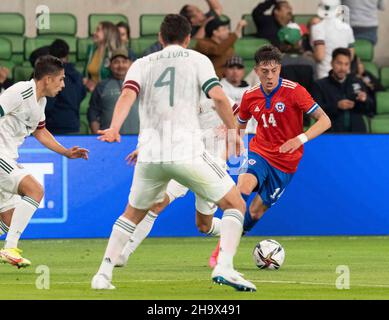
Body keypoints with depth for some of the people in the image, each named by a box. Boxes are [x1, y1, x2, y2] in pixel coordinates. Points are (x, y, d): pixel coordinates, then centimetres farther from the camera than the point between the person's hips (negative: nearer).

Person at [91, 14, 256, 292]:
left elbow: (128, 95, -3)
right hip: (187, 152, -3)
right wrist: (234, 132, 8)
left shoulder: (141, 64, 17)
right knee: (236, 205, 9)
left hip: (149, 155, 3)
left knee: (132, 215, 27)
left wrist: (115, 128, -18)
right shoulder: (197, 60, 10)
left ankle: (104, 274, 16)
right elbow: (218, 97, -4)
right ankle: (224, 267, -12)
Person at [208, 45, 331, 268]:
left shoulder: (294, 91, -15)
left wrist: (301, 139, -32)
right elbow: (240, 125, 18)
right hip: (260, 152, 1)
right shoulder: (250, 96, -2)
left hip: (285, 163, -1)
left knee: (256, 211, 1)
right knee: (243, 187, -28)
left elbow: (325, 120, -18)